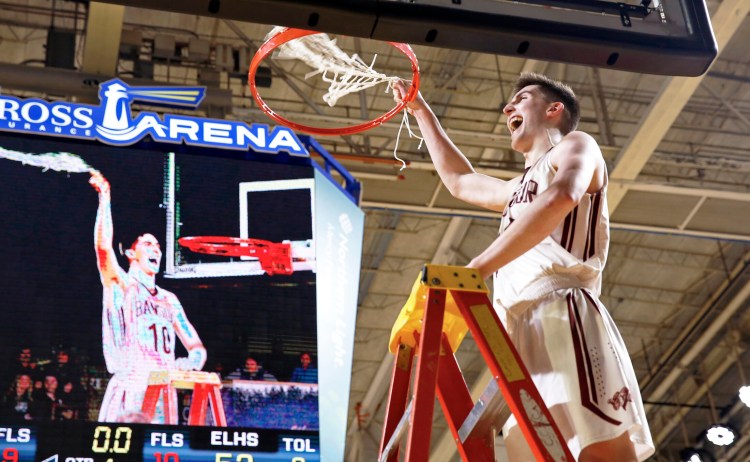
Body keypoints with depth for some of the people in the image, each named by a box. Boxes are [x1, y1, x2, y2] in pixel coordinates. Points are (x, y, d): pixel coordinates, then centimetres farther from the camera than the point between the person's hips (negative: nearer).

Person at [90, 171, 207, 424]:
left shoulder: (169, 299, 21)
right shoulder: (121, 285, 8)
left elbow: (195, 345, 18)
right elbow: (103, 247, -11)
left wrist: (192, 361, -6)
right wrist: (105, 198, -11)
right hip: (130, 390, -5)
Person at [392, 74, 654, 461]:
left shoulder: (574, 145, 12)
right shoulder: (517, 189, 39)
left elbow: (561, 196, -12)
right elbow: (459, 180, 57)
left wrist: (474, 270, -21)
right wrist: (421, 112, 58)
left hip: (564, 315, -7)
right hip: (518, 334, 7)